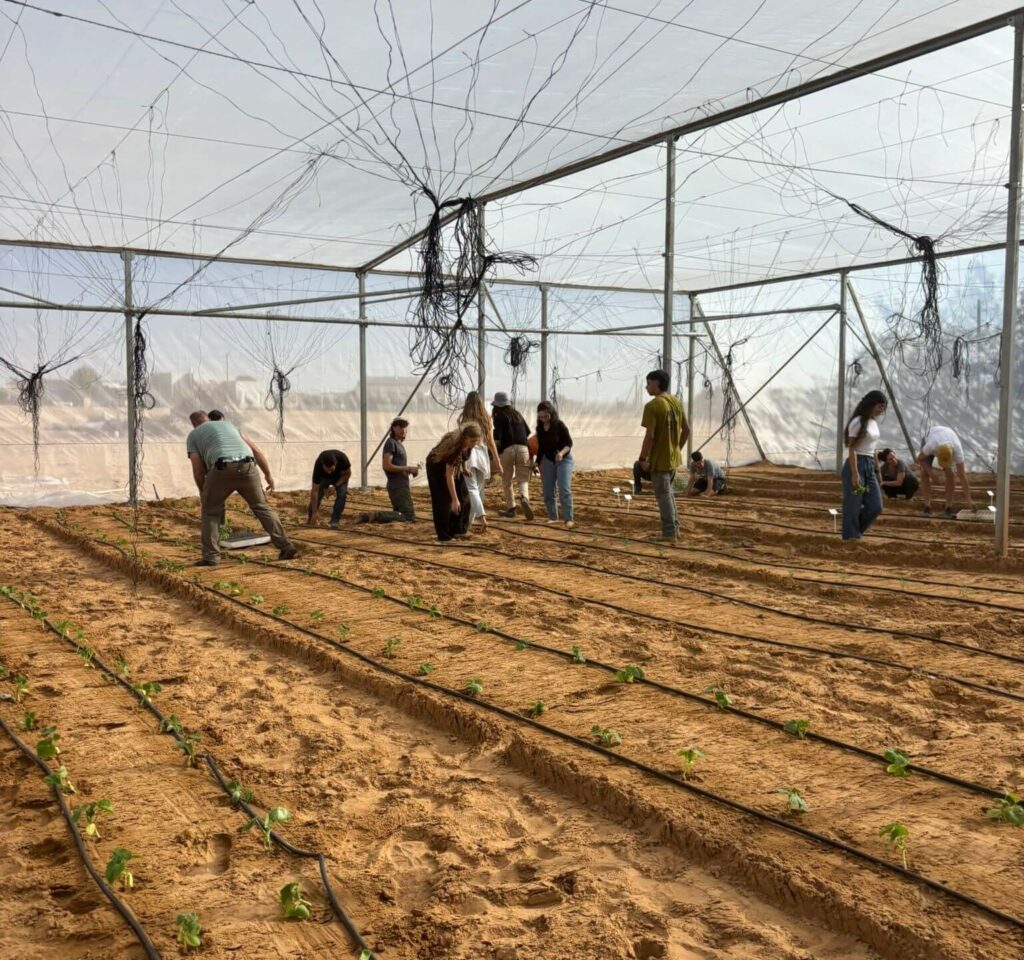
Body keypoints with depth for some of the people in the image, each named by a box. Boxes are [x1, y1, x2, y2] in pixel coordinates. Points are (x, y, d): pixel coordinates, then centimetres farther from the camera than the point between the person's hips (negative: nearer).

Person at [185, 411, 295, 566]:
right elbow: (255, 451, 28)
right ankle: (286, 546, 9)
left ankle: (211, 556, 10)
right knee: (262, 507, 15)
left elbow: (198, 471, 13)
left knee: (211, 512, 16)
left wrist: (203, 494, 28)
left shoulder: (193, 435, 24)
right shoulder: (227, 424, 35)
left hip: (222, 469, -3)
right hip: (247, 466, 3)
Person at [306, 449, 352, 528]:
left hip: (340, 477, 0)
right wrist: (315, 512, -36)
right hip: (323, 477, 0)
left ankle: (334, 521, -14)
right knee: (317, 495, -17)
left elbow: (347, 474, -18)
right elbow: (314, 491, -35)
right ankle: (310, 517, 8)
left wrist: (335, 486, -29)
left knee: (342, 494, -23)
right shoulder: (318, 465, -39)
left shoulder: (342, 459, -40)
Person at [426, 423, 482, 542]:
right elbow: (449, 476, -37)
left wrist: (464, 468, 3)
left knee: (462, 495, 2)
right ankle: (444, 536, -5)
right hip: (436, 466, -7)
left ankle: (456, 529, 11)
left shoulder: (467, 443, -23)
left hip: (453, 464, 7)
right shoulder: (454, 445, -41)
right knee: (442, 500, -10)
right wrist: (454, 500, -38)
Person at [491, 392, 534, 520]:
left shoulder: (499, 417, 0)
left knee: (506, 481, 13)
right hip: (522, 448, 3)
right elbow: (528, 432, 20)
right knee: (523, 479, 2)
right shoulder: (518, 414, 16)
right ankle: (524, 499, -27)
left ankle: (510, 508, 17)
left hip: (506, 449, -3)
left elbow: (497, 437, -10)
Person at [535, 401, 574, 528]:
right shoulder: (540, 428, 1)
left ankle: (569, 519, -14)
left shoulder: (560, 425, -16)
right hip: (548, 460, 5)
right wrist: (538, 463, 14)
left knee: (564, 490, -16)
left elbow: (569, 443, -15)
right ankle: (552, 517, 16)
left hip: (564, 460, -5)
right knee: (547, 491, 2)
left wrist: (562, 452, -35)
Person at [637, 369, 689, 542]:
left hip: (659, 460, -8)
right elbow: (686, 430, 10)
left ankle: (669, 533, 9)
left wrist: (643, 458, -14)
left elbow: (650, 436, -22)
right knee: (668, 492, 22)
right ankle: (674, 527, 29)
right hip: (673, 458, 8)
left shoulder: (652, 406, -19)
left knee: (663, 496, 2)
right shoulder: (677, 402, 6)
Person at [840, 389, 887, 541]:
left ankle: (855, 531, 19)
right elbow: (852, 450, -16)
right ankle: (851, 537, 6)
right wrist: (855, 474, -21)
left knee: (875, 506, 3)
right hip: (856, 465, -8)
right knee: (853, 505, -3)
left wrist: (877, 471, 19)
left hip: (869, 466, 8)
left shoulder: (874, 423, 14)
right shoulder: (857, 422, -12)